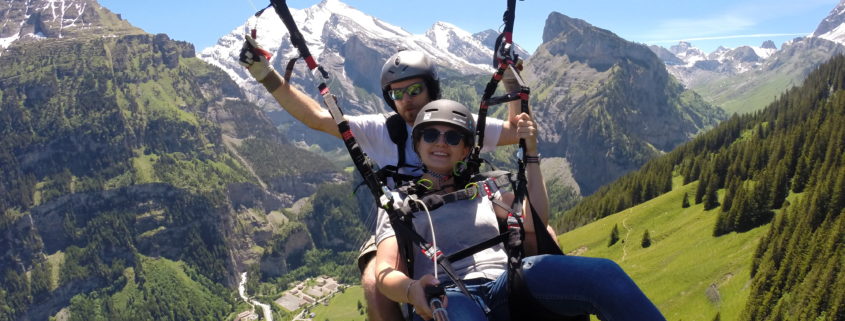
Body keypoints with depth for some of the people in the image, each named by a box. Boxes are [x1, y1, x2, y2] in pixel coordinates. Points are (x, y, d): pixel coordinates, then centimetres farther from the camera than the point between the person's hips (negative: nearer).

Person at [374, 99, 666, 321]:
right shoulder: (400, 200, 17)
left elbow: (535, 224, 13)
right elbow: (386, 272, 2)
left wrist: (531, 154, 11)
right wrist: (412, 290, -22)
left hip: (505, 285, 3)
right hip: (444, 296, -2)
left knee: (601, 273, -26)